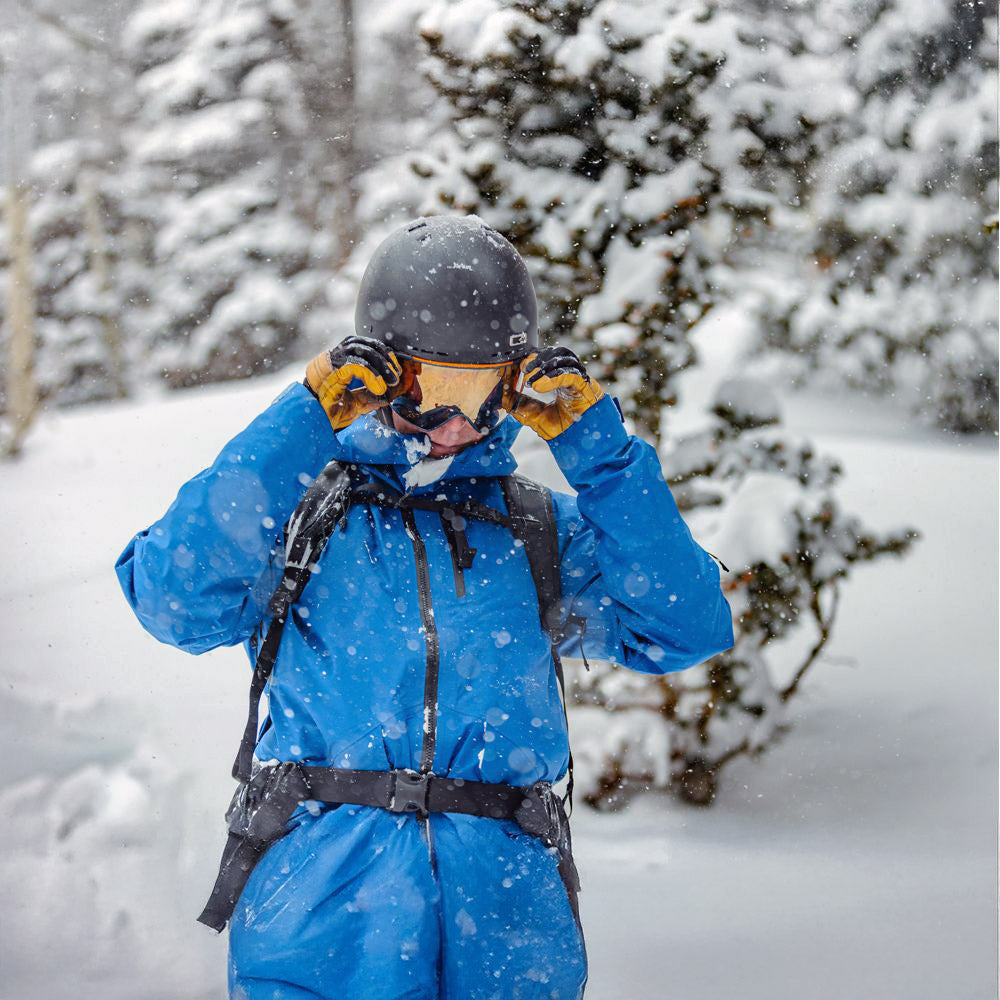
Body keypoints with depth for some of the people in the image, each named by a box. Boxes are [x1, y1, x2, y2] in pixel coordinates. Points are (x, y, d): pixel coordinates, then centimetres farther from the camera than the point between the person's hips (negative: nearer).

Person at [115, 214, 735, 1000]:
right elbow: (177, 603, -8)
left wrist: (597, 447, 2)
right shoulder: (302, 504, 10)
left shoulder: (543, 530, 17)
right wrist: (305, 423, -7)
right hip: (325, 911, -2)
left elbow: (686, 628, 4)